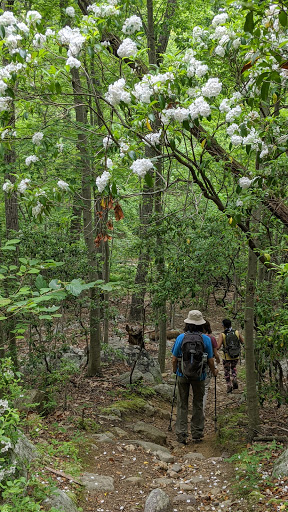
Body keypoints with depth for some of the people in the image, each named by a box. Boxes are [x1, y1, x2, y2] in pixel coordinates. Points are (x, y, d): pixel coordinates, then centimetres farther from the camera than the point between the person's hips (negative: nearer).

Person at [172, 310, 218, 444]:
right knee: (198, 404, 15)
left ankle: (181, 434, 7)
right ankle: (197, 433, 21)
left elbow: (174, 359, -3)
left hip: (183, 374, 0)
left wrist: (175, 370, 17)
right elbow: (210, 360, -3)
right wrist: (213, 371, 16)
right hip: (199, 375, 0)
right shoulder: (206, 339, -8)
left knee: (182, 405, 9)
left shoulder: (180, 337, -8)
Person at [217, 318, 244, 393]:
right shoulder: (237, 332, -5)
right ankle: (234, 380, 11)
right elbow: (243, 342, 6)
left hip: (227, 357, -3)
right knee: (233, 367, 30)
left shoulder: (222, 334, -13)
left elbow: (218, 347, -19)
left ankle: (229, 386, 13)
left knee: (227, 372, 17)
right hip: (236, 356, 3)